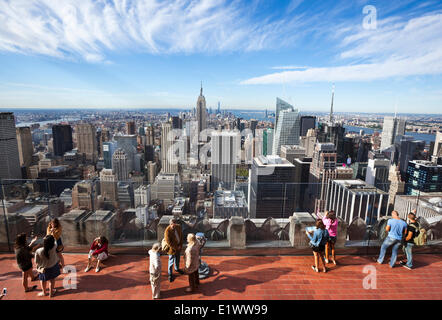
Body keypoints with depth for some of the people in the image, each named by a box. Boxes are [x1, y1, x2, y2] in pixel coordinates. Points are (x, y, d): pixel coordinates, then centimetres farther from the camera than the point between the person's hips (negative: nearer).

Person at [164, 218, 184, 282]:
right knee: (171, 261, 11)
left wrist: (180, 245, -7)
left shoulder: (178, 227, -12)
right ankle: (170, 274, 32)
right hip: (171, 248, -5)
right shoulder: (167, 231, -28)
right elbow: (168, 242, -23)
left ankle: (177, 268, 52)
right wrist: (176, 248, -17)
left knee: (177, 259, 25)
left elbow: (181, 236, -1)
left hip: (178, 246, 6)